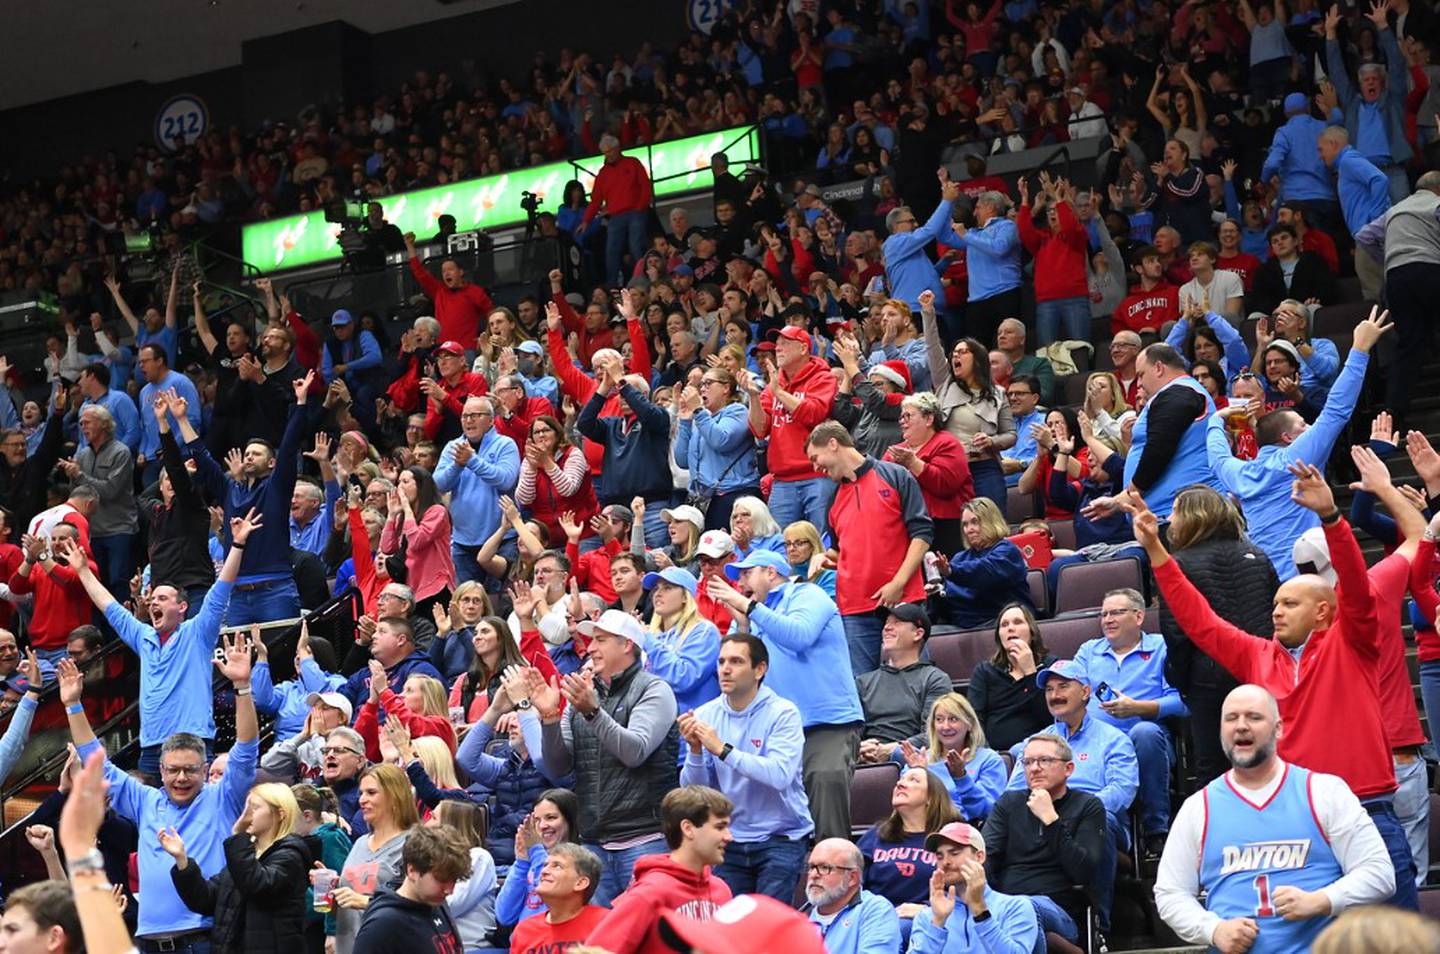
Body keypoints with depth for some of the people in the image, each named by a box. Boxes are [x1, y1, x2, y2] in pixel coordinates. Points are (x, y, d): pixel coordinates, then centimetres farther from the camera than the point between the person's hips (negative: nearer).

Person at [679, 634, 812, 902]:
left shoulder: (782, 713, -8)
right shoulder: (705, 716, 3)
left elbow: (780, 774, -23)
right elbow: (692, 789, 2)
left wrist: (722, 749, -23)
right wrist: (695, 750, -17)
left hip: (779, 837, -3)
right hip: (730, 841, 4)